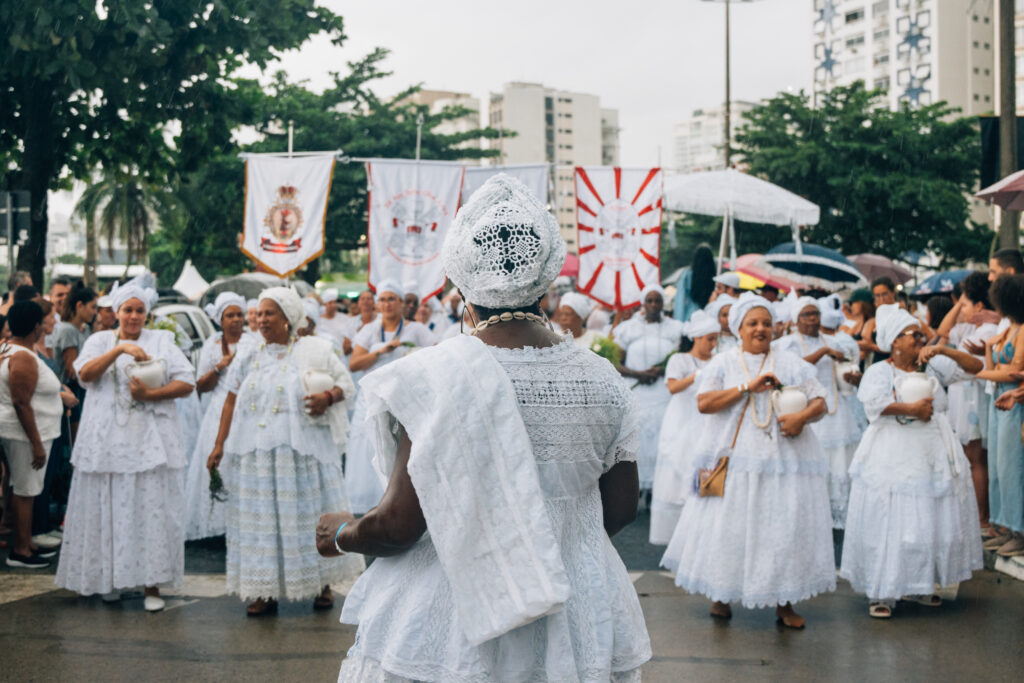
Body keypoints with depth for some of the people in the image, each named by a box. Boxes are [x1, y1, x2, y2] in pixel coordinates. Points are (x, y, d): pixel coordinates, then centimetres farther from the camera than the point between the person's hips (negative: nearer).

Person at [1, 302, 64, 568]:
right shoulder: (24, 358, -20)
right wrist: (36, 443, -22)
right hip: (26, 433, -10)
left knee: (24, 490, 16)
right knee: (25, 491, -2)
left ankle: (26, 543, 25)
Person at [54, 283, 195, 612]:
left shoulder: (162, 341, 10)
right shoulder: (101, 340, 11)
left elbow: (186, 383, 1)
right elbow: (85, 373, -9)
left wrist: (150, 393, -13)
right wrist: (119, 349, -20)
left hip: (151, 442, -1)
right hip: (108, 440, 1)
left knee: (152, 508, -4)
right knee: (110, 509, 4)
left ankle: (151, 584, -1)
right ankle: (111, 576, 19)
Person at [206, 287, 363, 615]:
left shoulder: (314, 350, 4)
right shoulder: (248, 357, 13)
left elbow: (345, 383, 3)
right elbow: (231, 402, 13)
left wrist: (327, 397, -18)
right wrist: (219, 444, 7)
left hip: (303, 448, -3)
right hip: (256, 450, 3)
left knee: (309, 511, 2)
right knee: (261, 517, 2)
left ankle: (322, 584, 15)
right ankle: (265, 591, 8)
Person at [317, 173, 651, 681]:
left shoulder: (431, 377, -18)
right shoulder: (603, 381, -4)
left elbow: (398, 524, -16)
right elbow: (622, 508, 6)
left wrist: (341, 534, 5)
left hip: (447, 634, -4)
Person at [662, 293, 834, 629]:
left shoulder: (792, 364, 11)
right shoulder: (723, 363, 7)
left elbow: (820, 402, 7)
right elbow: (703, 403, -7)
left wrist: (803, 416, -15)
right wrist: (747, 387, -14)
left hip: (784, 460, 1)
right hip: (735, 460, -1)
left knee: (784, 528, 1)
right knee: (729, 528, 2)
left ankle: (784, 602, 12)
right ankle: (721, 596, 18)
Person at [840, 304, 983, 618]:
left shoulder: (933, 367, 9)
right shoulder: (879, 371, -3)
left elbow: (975, 367, 7)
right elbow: (872, 401, -22)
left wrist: (944, 351, -6)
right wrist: (911, 409, -20)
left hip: (933, 454, 5)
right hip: (892, 457, -5)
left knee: (930, 520, 8)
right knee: (888, 523, -4)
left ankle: (920, 586, 23)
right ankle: (882, 592, 4)